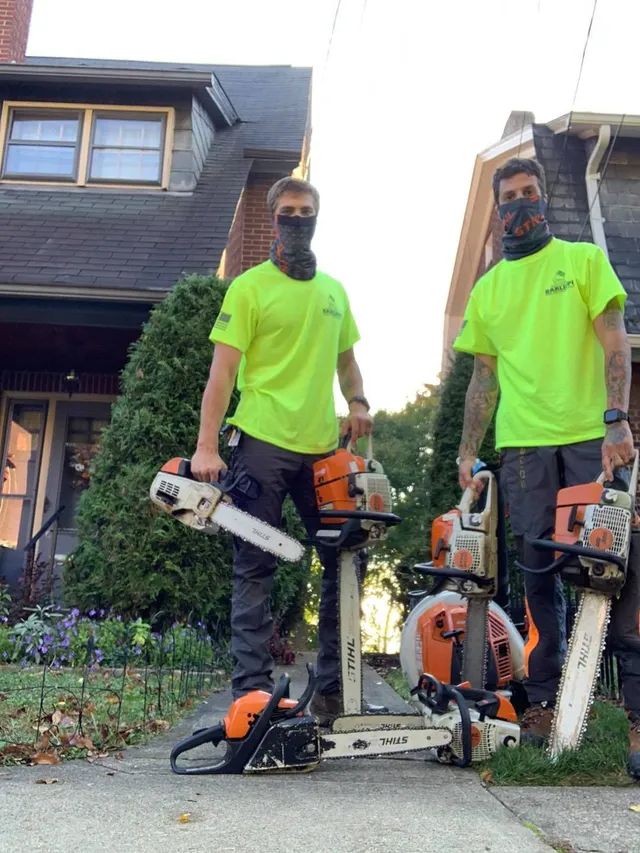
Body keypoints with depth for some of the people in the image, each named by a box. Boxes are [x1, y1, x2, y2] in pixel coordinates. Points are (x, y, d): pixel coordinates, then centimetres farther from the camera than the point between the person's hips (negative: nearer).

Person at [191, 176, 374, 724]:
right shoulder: (250, 286, 1)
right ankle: (253, 691, 3)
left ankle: (334, 689, 17)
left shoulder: (334, 291, 19)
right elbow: (223, 370, -6)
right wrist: (207, 447, -15)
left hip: (324, 447, 6)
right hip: (263, 442, -5)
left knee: (346, 561, 6)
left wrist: (357, 401, 4)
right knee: (255, 569, -2)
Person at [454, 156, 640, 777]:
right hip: (523, 447, 3)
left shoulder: (584, 260, 8)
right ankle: (544, 700, 12)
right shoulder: (486, 289, 17)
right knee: (538, 574, 3)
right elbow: (484, 378, 18)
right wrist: (467, 452, 12)